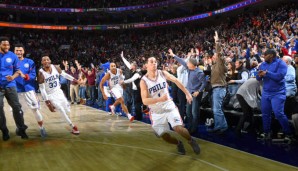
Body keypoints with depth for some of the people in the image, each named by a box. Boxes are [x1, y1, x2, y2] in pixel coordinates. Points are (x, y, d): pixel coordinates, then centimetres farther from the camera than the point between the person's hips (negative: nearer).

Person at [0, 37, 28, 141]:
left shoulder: (13, 56, 2)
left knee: (17, 107, 0)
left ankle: (21, 129, 12)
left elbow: (17, 70, 8)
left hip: (10, 85, 0)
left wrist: (13, 77, -12)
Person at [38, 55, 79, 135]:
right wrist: (47, 101, -23)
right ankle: (73, 127, 3)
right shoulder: (41, 73, -21)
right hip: (50, 95, -5)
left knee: (67, 110, 7)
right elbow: (42, 89, -19)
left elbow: (64, 74, 10)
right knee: (62, 110, -9)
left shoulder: (56, 68, -10)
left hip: (59, 92, 5)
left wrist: (73, 79, 16)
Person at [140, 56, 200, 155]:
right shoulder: (144, 81, -14)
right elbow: (145, 101, -21)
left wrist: (187, 93, 4)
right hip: (156, 112, 0)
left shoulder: (163, 73, -7)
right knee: (164, 136, 0)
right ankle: (178, 143, 31)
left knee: (178, 128, -17)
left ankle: (191, 140, 13)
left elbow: (176, 81, 6)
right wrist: (160, 99, -35)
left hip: (169, 106, 0)